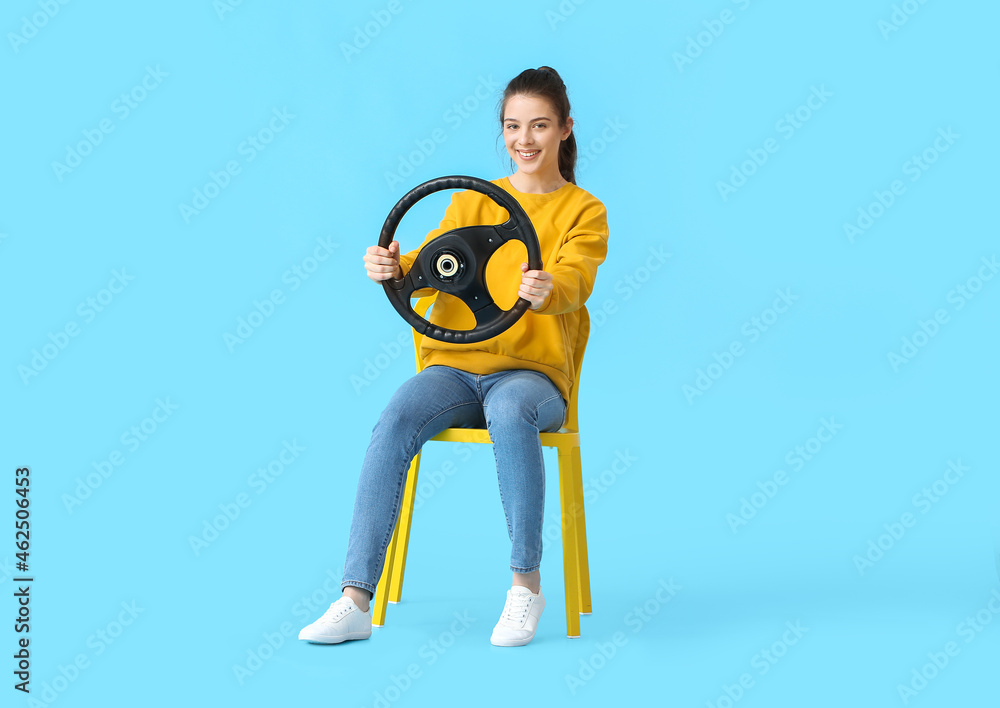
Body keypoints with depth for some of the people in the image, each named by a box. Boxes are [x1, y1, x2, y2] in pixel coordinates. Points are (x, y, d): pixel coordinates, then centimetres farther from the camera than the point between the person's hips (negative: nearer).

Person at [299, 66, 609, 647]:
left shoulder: (585, 212, 6)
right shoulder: (472, 201, 16)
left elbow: (575, 280, -15)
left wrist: (547, 291, -39)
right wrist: (394, 268, -25)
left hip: (534, 371, -2)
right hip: (455, 364, 3)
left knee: (510, 412, -38)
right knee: (396, 420, -29)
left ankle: (527, 584, -22)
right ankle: (356, 602, -29)